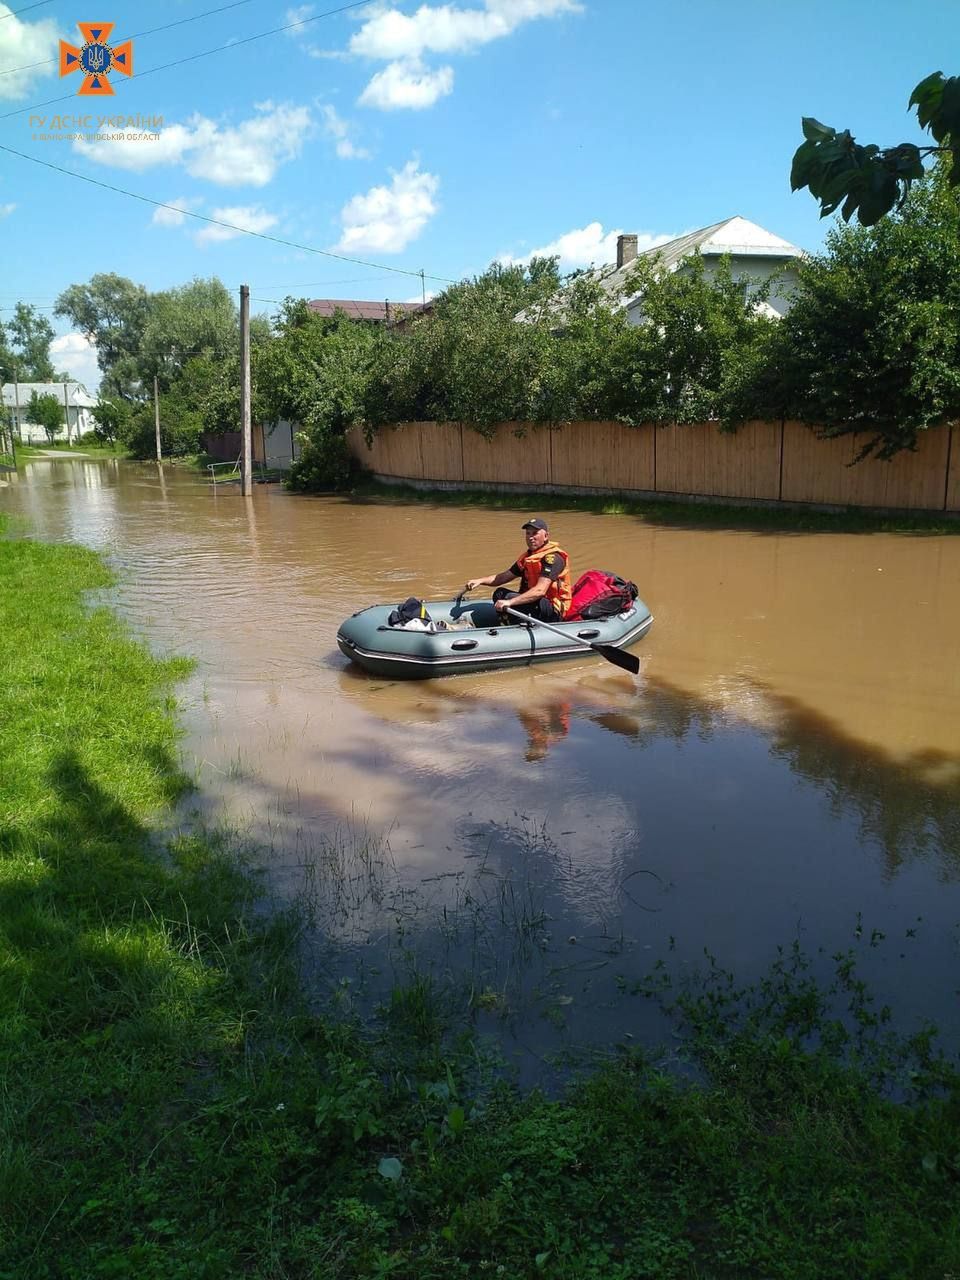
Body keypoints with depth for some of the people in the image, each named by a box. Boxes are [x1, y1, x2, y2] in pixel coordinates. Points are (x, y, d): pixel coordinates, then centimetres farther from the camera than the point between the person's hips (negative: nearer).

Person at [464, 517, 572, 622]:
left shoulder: (553, 557, -15)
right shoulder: (528, 556, 14)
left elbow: (540, 590, -28)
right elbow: (504, 577, 14)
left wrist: (510, 602, -36)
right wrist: (480, 581, -4)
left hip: (553, 612, -10)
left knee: (509, 598, -24)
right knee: (500, 593, 4)